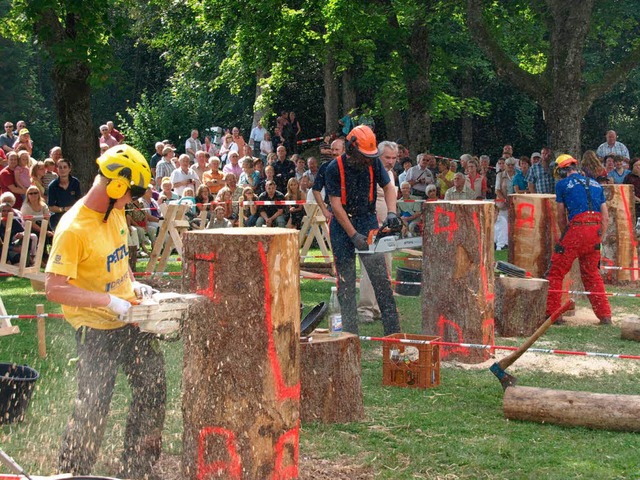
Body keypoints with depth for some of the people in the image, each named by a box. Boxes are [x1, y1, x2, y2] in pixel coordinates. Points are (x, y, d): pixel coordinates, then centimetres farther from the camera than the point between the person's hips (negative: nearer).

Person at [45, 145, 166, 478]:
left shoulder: (116, 212, 0)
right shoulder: (73, 229, -25)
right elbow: (54, 288, -29)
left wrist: (133, 284, 1)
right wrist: (108, 301, -30)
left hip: (130, 317, 8)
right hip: (96, 328, -8)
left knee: (153, 390, 13)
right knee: (93, 406, -3)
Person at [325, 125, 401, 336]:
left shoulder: (373, 162, -5)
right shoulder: (334, 169, -15)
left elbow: (388, 187, 3)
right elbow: (336, 205, -16)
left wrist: (391, 213, -16)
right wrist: (354, 235, -20)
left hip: (367, 220, 2)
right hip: (342, 225, -2)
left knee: (381, 277, -4)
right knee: (346, 281, 1)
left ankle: (393, 329, -3)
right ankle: (350, 331, 7)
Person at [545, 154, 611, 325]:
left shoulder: (563, 184, 7)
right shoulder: (595, 184, 21)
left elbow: (561, 216, 9)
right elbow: (606, 217, 17)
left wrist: (565, 236, 22)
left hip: (577, 228, -5)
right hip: (595, 230, 5)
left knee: (556, 272, 4)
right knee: (592, 274, 18)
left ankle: (551, 313, 1)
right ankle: (605, 316, 15)